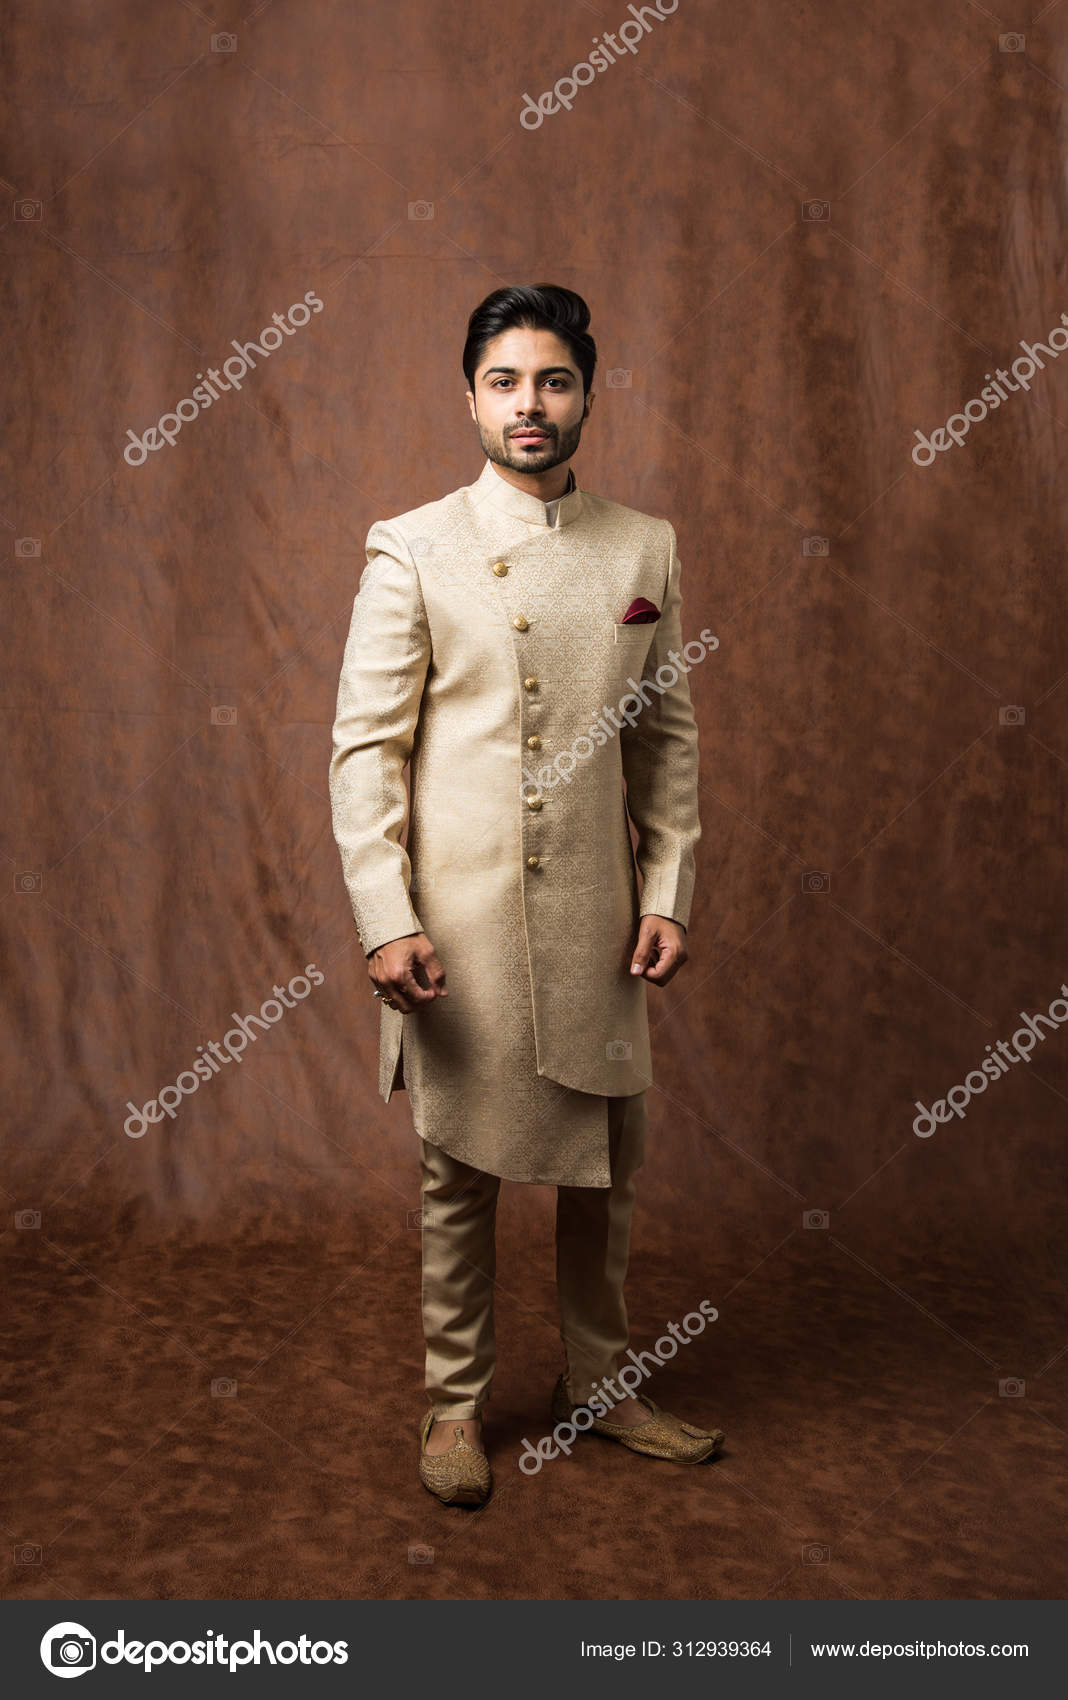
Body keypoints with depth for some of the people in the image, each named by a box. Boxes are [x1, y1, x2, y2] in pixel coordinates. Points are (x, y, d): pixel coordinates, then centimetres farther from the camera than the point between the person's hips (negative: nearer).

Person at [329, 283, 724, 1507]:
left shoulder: (647, 550, 7)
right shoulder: (411, 549, -2)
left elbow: (670, 737, 10)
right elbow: (365, 747, -5)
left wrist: (669, 891, 2)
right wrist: (386, 921, -13)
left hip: (597, 918, 3)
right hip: (458, 922, -3)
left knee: (605, 1168, 14)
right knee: (459, 1174, 9)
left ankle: (597, 1385, 34)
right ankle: (455, 1402, 29)